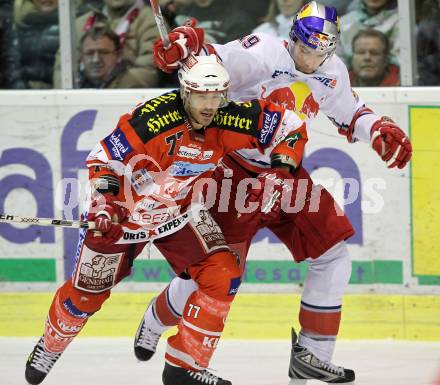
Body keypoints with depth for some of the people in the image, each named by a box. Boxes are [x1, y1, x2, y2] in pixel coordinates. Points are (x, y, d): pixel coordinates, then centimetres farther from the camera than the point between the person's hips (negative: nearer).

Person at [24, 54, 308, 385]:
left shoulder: (232, 119, -20)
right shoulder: (150, 120, -33)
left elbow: (290, 126, -8)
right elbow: (104, 160, -24)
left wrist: (279, 172, -15)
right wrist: (104, 206, -36)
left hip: (180, 213, 4)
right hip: (125, 210, -4)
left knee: (223, 276, -14)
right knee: (87, 291, 5)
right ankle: (50, 346, 37)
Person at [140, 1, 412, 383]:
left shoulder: (332, 72, -1)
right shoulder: (264, 53, -22)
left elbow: (351, 114, 15)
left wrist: (381, 131, -4)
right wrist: (184, 48, -58)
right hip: (236, 169, -7)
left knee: (333, 253, -2)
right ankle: (157, 319, 26)